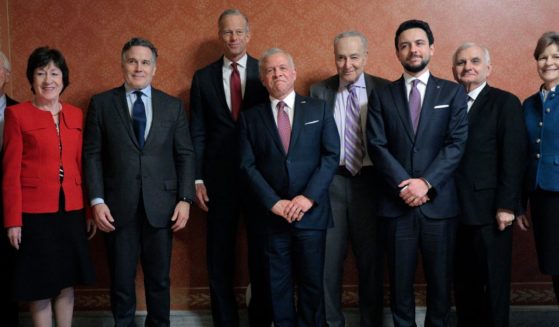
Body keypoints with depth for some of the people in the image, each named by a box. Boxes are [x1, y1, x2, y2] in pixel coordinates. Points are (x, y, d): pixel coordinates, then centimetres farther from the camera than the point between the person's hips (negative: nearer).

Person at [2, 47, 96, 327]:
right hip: (34, 212, -4)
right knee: (39, 285, 6)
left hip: (71, 211, 4)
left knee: (67, 282, 13)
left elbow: (82, 166, 10)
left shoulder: (76, 115, 8)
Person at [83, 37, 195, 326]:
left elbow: (185, 155, 5)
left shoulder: (173, 106, 7)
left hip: (160, 206, 1)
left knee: (159, 279, 10)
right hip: (118, 207, -1)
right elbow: (92, 155, 1)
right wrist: (97, 201, -8)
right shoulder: (101, 103, 4)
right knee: (121, 280, 9)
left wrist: (185, 199, -4)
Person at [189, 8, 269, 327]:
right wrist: (197, 179, -2)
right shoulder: (203, 78, 5)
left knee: (261, 252, 8)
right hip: (219, 177, 1)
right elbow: (198, 133, 4)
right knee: (220, 255, 9)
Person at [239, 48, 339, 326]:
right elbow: (247, 165, -1)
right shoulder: (250, 117, 6)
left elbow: (331, 155, -1)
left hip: (311, 212, 0)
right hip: (271, 215, 0)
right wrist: (274, 202, -11)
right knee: (278, 285, 8)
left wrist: (309, 196, -12)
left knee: (312, 282, 7)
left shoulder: (318, 109, 6)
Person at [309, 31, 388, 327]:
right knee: (329, 256, 8)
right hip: (330, 181, 0)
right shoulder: (319, 91, 3)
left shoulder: (383, 89, 1)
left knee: (371, 256, 11)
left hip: (370, 181, 0)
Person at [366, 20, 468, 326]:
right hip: (396, 203, 1)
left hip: (439, 201, 0)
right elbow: (377, 146, -2)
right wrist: (404, 185, -14)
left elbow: (457, 143, -3)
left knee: (440, 279, 8)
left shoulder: (453, 92, 6)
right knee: (400, 281, 8)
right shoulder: (382, 97, 8)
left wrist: (426, 182, -14)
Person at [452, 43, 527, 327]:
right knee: (463, 282, 12)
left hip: (489, 210, -4)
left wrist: (506, 206, -15)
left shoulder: (505, 103, -1)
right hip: (455, 209, 4)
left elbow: (514, 158, -8)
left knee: (494, 283, 5)